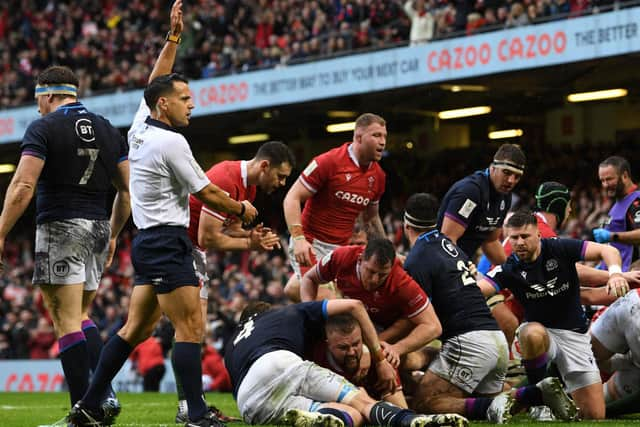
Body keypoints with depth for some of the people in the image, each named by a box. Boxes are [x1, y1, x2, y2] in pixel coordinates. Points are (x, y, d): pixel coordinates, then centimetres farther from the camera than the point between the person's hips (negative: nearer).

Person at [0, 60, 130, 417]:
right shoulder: (109, 131, 12)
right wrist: (113, 234, 23)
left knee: (67, 320, -5)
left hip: (60, 227, -6)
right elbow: (128, 190, 12)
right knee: (81, 317, 17)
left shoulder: (44, 128, -5)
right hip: (98, 228, 6)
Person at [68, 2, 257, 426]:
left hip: (148, 243, 9)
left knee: (135, 329, 11)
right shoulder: (171, 142, -14)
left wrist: (174, 36, 25)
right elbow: (207, 193, -7)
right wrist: (242, 208, 9)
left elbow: (155, 80, 26)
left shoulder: (140, 127, 10)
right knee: (191, 328, -10)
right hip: (166, 243, -9)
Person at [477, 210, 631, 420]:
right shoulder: (509, 269, -10)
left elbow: (607, 251, -15)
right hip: (540, 332, -1)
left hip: (574, 334, 1)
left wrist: (615, 272, -35)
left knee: (595, 415, -6)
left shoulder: (559, 248, -9)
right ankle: (536, 392, -16)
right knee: (533, 334, -42)